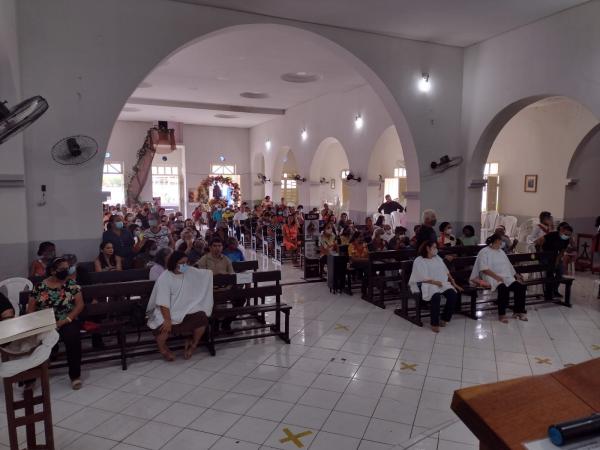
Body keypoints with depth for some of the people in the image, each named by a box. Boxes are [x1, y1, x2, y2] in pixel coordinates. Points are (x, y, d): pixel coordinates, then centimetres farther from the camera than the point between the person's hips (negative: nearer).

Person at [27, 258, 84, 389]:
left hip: (66, 322, -1)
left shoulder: (72, 285, 5)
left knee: (73, 338, -31)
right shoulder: (40, 287, 6)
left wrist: (65, 320, -14)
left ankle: (75, 375, -17)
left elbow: (80, 304, -2)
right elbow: (30, 309, 7)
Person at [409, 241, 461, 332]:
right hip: (428, 284, -6)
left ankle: (444, 319, -7)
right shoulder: (419, 261, -2)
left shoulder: (437, 258, 18)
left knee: (453, 294, -23)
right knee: (436, 296, -37)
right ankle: (434, 323, -22)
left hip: (442, 283, 6)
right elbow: (423, 278, -10)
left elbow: (446, 272, 18)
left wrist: (454, 283, 8)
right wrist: (435, 282, -18)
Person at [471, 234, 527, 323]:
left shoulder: (501, 252, 22)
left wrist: (516, 275, 12)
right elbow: (484, 269, -13)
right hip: (492, 278, -7)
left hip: (507, 277, 7)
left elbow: (508, 266, 25)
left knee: (521, 287, -17)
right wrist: (497, 277, -19)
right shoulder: (484, 252, -2)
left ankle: (518, 311, -3)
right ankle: (501, 314, -23)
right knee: (503, 288, -35)